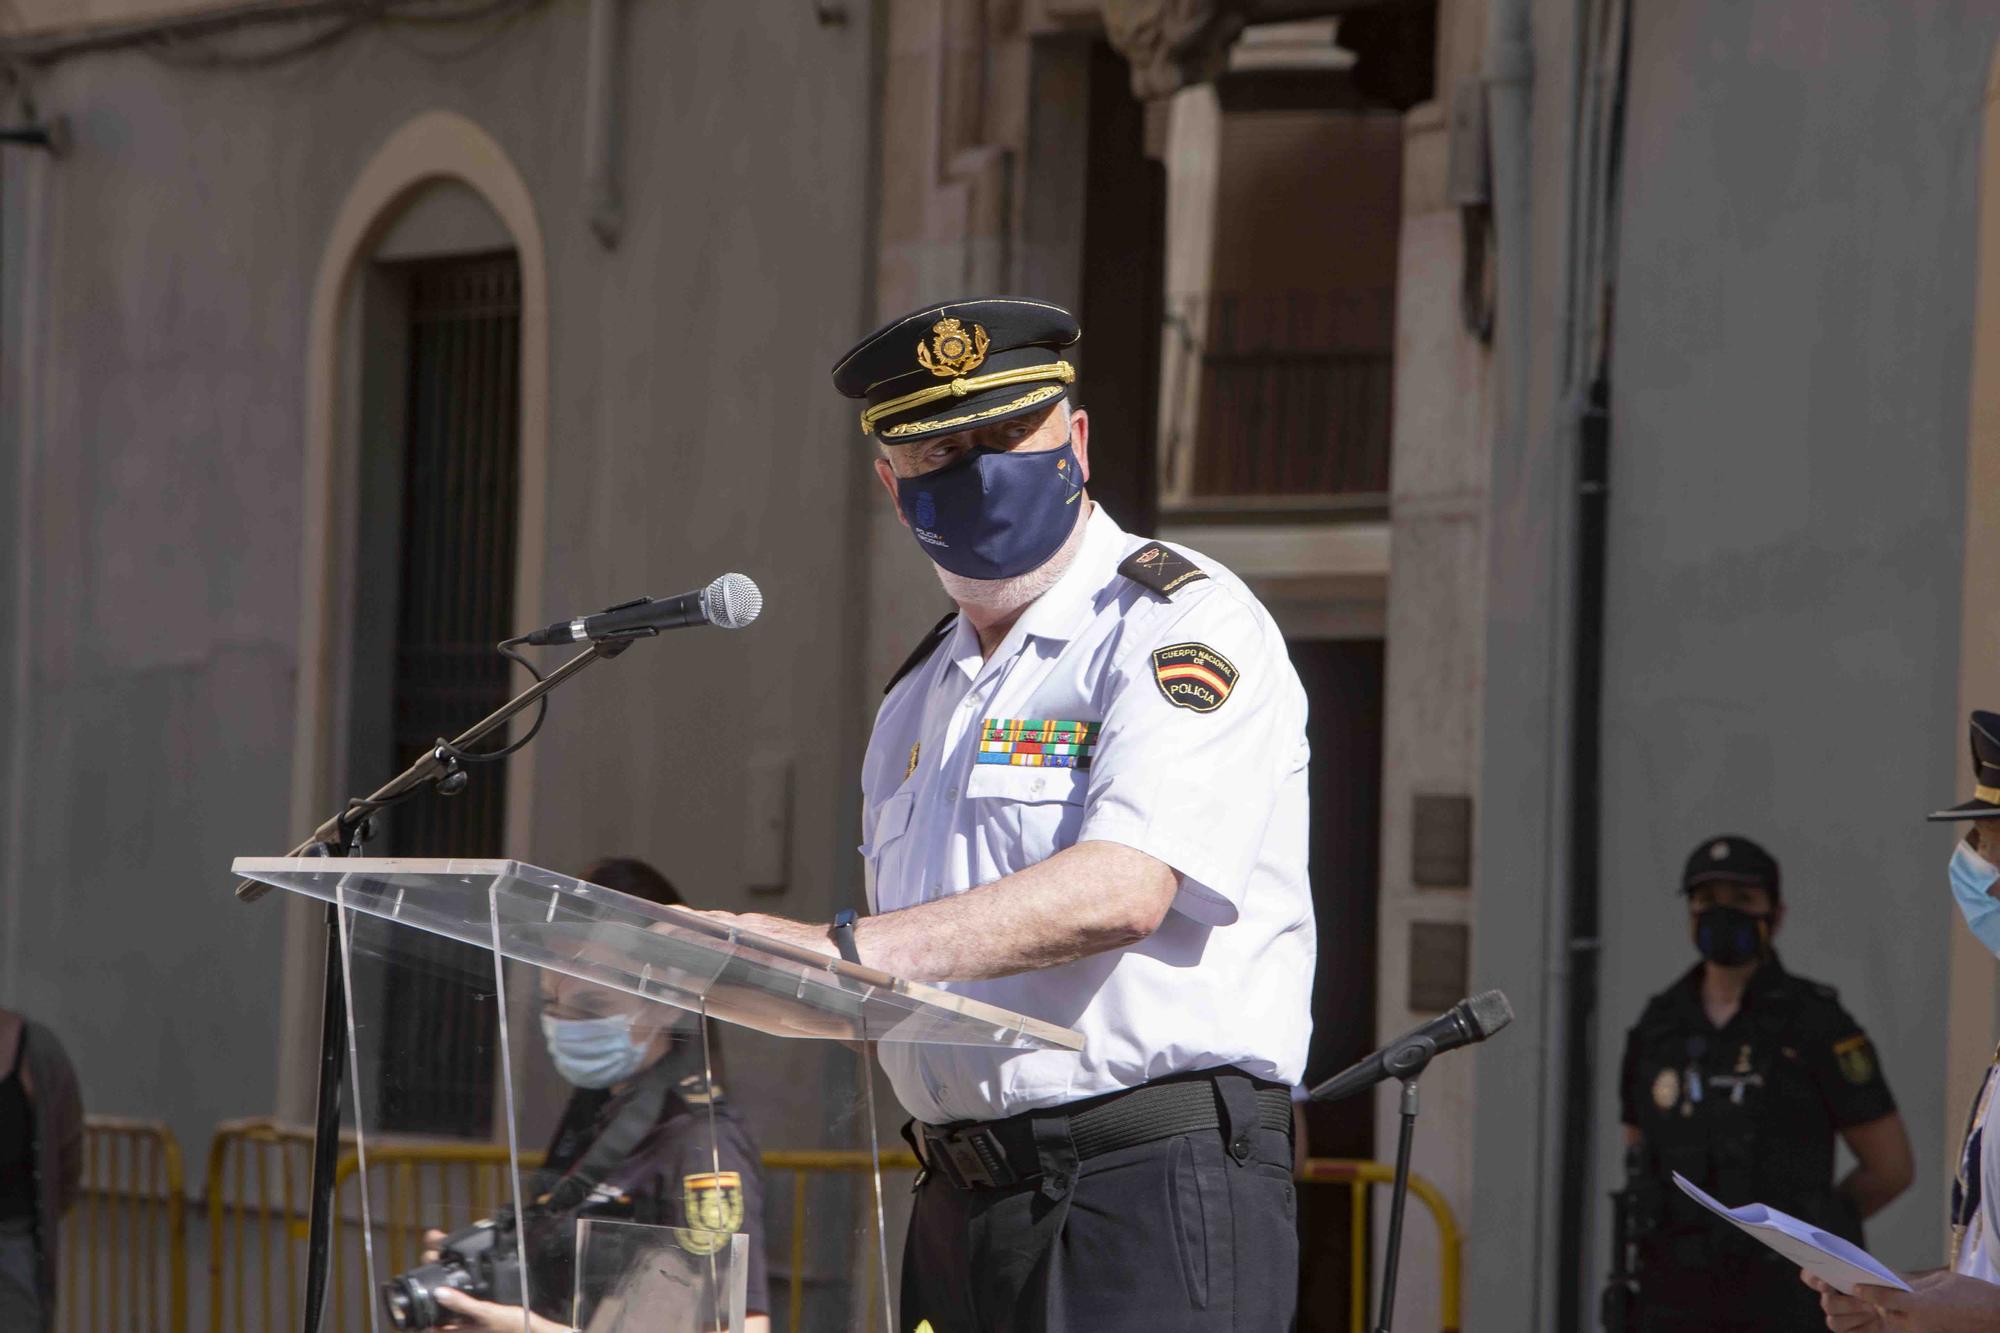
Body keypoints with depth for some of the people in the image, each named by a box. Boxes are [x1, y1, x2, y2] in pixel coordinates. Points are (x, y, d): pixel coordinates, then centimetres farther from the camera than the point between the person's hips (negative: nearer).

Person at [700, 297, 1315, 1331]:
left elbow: (1123, 891, -19)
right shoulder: (917, 700, 21)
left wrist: (845, 950, -25)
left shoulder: (1184, 625, -3)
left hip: (1152, 1192, -7)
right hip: (958, 1202, 7)